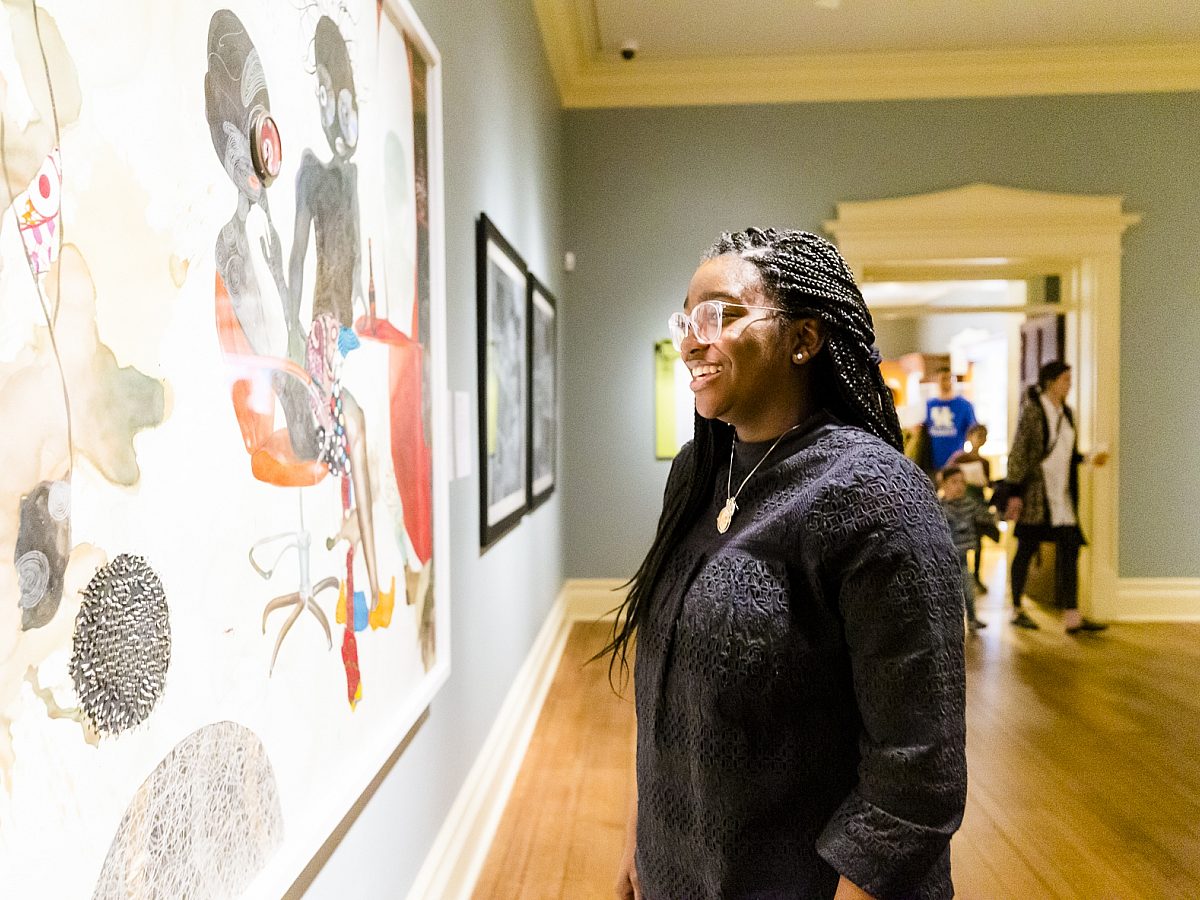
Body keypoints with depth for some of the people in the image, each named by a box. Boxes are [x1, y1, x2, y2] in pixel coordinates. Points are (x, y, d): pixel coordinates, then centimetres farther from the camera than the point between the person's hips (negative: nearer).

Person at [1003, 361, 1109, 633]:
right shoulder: (1031, 411, -10)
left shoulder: (1066, 413, 12)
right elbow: (1017, 454, -12)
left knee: (1070, 550, 1)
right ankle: (1017, 610, 17)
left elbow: (1068, 452, 19)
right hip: (1035, 494, -7)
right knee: (1026, 549, 4)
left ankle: (1072, 616, 3)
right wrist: (1014, 494, -15)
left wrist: (1089, 459, 1)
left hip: (1062, 495, 7)